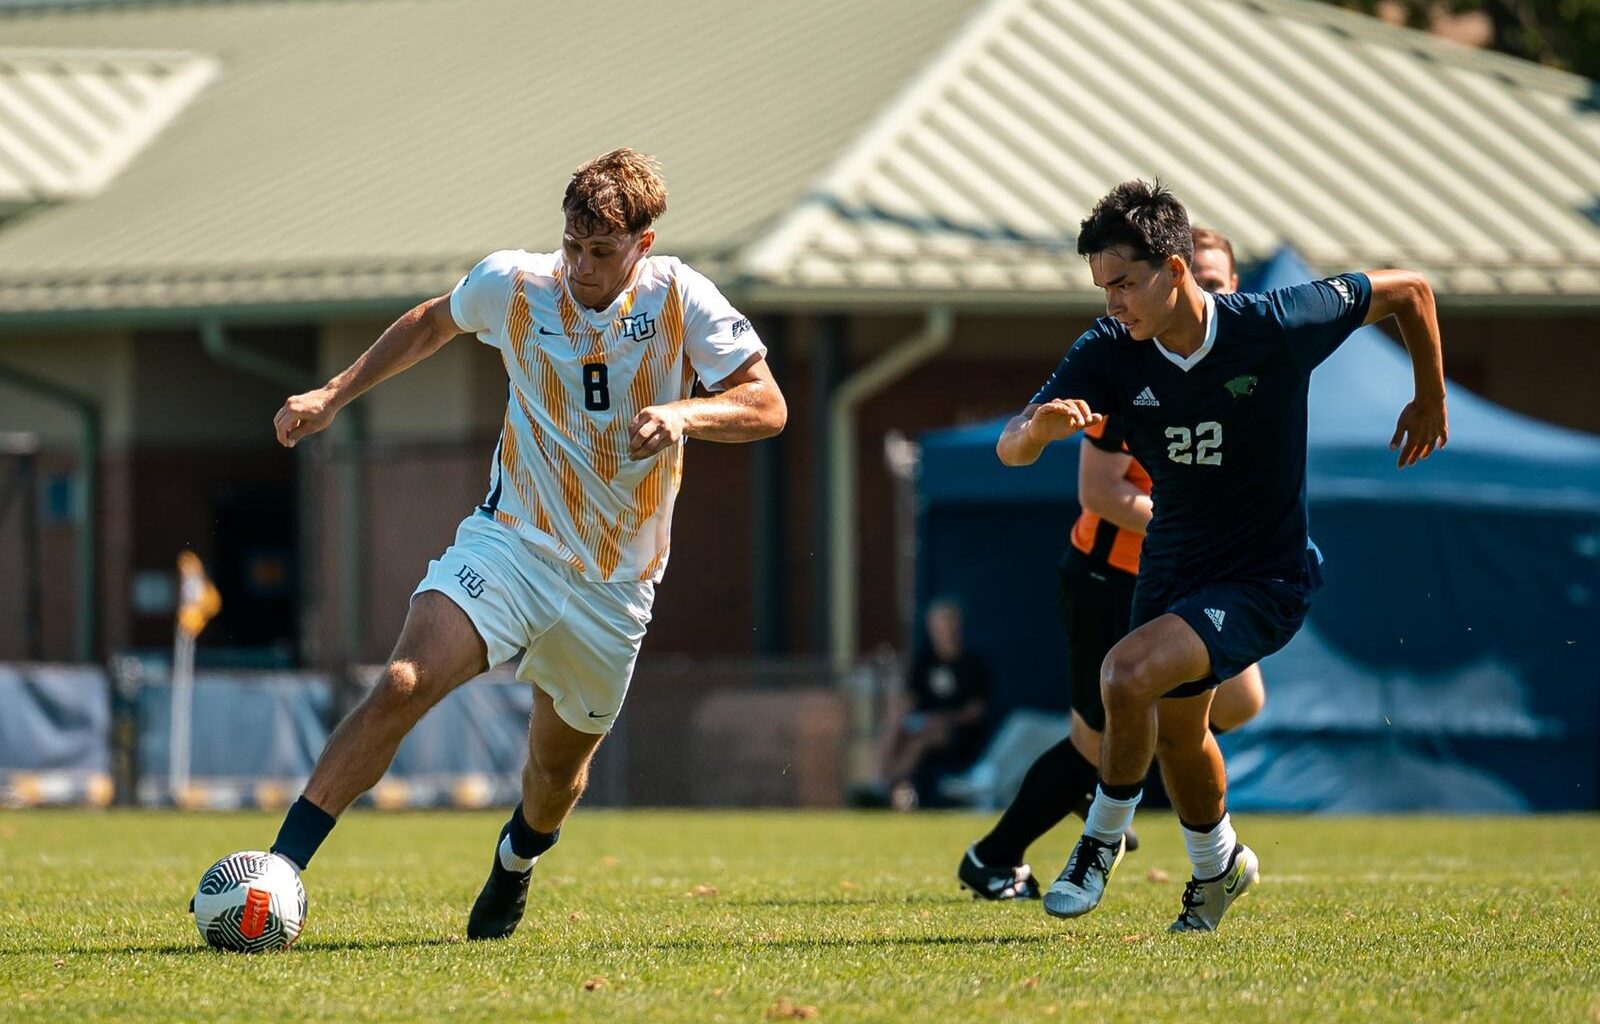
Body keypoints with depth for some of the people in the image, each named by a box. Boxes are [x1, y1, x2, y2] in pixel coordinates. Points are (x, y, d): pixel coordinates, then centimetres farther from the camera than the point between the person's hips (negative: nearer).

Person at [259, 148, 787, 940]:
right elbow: (433, 323, 17)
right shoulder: (513, 284, -5)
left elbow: (766, 407, -9)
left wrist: (685, 413, -29)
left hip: (613, 584, 1)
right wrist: (333, 394, 11)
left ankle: (515, 862, 52)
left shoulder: (679, 297, -9)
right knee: (401, 687, -24)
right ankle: (277, 871, -25)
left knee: (558, 767, 16)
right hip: (510, 543, -1)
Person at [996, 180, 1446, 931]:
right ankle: (1218, 863, 52)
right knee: (1175, 727, 22)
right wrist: (1039, 426, -47)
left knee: (1128, 674, -26)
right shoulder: (1110, 352, -14)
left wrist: (1430, 403, 5)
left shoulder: (1277, 326, -22)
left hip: (1265, 580, -6)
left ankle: (1105, 835, -2)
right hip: (1170, 568, 6)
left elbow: (1407, 290, -7)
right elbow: (1010, 449, -22)